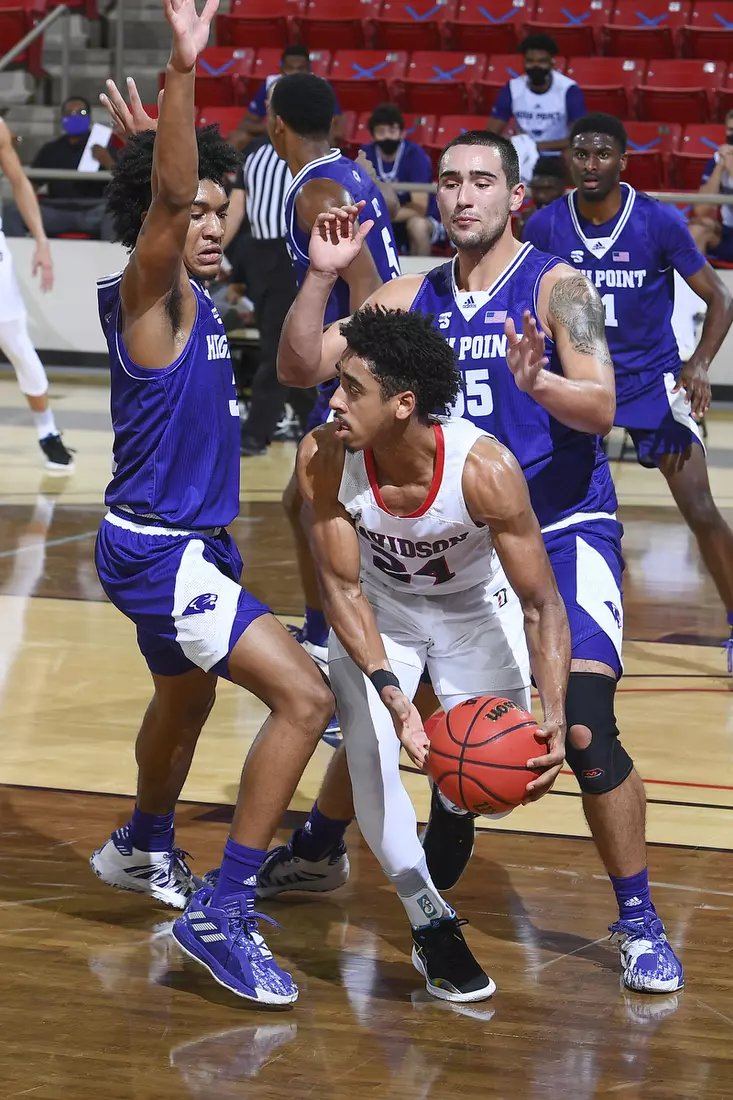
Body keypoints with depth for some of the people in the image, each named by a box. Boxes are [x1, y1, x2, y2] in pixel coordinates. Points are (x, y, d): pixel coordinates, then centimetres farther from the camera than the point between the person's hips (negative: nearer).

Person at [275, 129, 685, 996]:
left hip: (563, 533, -5)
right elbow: (300, 369, 2)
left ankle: (639, 923, -8)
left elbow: (601, 407, -23)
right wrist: (323, 275, -12)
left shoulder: (556, 289, -11)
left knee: (583, 727, -21)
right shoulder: (412, 299, 4)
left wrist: (537, 382, -43)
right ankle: (317, 849, 40)